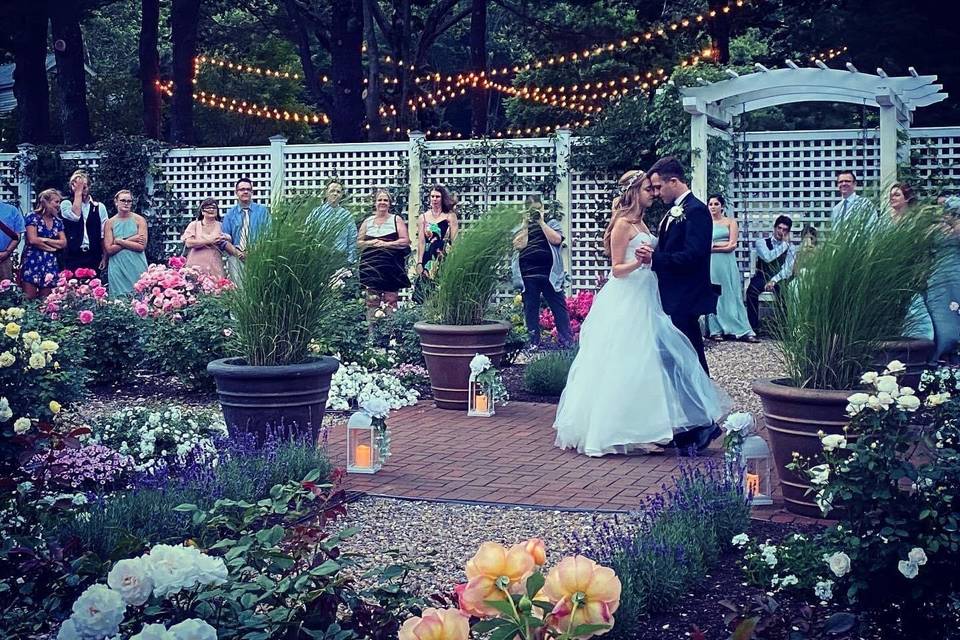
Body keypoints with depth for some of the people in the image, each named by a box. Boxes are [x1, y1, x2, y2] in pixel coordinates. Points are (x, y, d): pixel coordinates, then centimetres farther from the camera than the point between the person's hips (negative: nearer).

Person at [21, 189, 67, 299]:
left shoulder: (58, 221, 14)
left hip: (50, 264, 5)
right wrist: (53, 246, -3)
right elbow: (33, 240, -12)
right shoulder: (33, 217, -1)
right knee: (29, 298, -10)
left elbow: (63, 243, 6)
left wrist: (45, 240, -6)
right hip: (33, 262, -5)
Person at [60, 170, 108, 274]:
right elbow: (75, 216, -18)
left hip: (93, 257, 1)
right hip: (73, 257, -1)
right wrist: (78, 192, -11)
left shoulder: (99, 207, 8)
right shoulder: (66, 204, 5)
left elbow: (104, 235, 7)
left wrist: (104, 257, 0)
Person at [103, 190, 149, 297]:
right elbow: (109, 249, -4)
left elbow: (141, 246, -7)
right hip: (117, 268, 1)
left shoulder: (139, 220, 2)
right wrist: (130, 240, -9)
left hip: (137, 268, -1)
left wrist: (120, 241, -8)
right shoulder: (110, 223, 5)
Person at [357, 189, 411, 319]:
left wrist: (386, 244, -10)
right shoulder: (367, 222, 16)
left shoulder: (396, 220, 7)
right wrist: (370, 243, -6)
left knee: (390, 301, -6)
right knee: (372, 301, -3)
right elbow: (358, 243, 15)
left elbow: (405, 241, -1)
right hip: (371, 265, 2)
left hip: (391, 265, -2)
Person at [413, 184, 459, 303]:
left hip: (445, 259, -2)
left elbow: (455, 240, 1)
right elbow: (421, 241, 7)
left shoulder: (450, 216, 4)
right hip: (428, 259, 2)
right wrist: (419, 262, 0)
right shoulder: (423, 217, 10)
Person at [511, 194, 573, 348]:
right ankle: (534, 343, 11)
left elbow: (557, 240, -7)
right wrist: (526, 224, -4)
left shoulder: (551, 223, 12)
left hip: (550, 274, -1)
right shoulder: (520, 227, 13)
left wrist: (541, 222, -5)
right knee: (530, 309, 4)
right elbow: (519, 245, -4)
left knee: (559, 307, -4)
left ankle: (567, 341, -3)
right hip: (528, 276, 1)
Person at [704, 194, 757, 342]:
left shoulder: (730, 222, 7)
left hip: (727, 263, -1)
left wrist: (712, 246, -6)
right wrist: (722, 244, -7)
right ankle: (715, 330, 2)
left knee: (732, 295, -2)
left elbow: (732, 245, -4)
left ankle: (742, 331, -4)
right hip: (710, 264, 1)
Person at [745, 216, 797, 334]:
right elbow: (768, 257, -15)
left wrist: (774, 281, -19)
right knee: (752, 290, -34)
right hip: (761, 279, -1)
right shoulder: (761, 242, 6)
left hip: (779, 281, 1)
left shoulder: (791, 248, 9)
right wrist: (784, 244, -8)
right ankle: (754, 327, -28)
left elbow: (787, 270, -3)